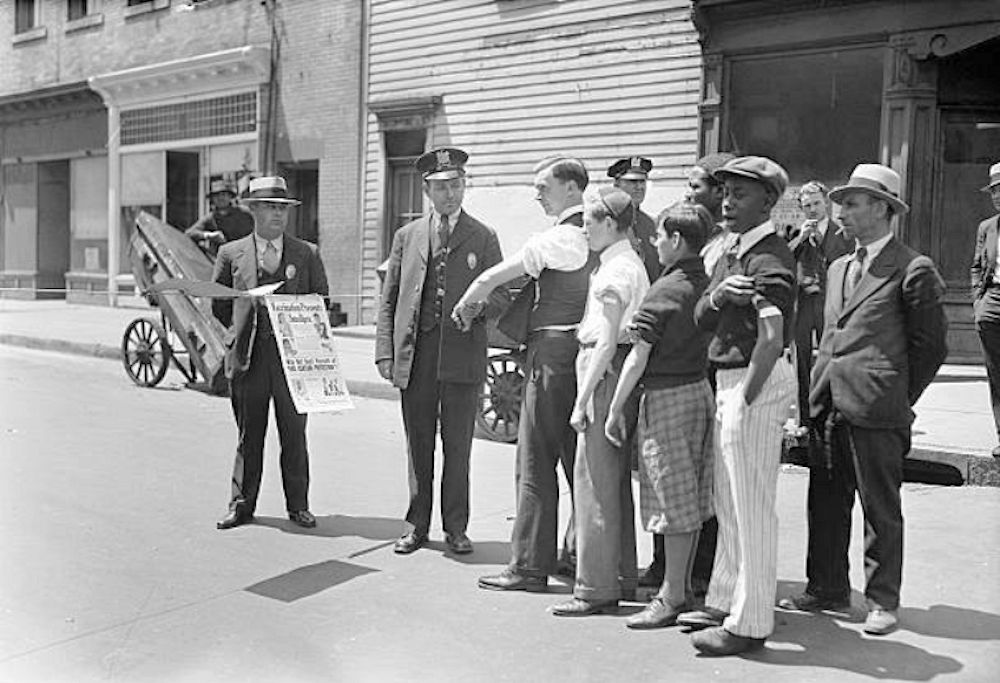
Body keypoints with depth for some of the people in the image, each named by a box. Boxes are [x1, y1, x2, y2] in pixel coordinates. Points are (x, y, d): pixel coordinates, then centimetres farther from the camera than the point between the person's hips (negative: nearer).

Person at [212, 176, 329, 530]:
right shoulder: (231, 253, 9)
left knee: (294, 435, 4)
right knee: (249, 435, 8)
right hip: (248, 357, 0)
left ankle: (298, 506, 15)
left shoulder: (308, 254, 9)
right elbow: (218, 305, 13)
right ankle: (242, 505, 18)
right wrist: (241, 332, 5)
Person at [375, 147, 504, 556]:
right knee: (418, 446, 8)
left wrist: (477, 307, -14)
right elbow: (389, 300, 11)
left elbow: (499, 294, 8)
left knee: (458, 447, 5)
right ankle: (417, 525, 20)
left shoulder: (483, 238, 7)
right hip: (415, 355, 2)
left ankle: (456, 528, 18)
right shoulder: (407, 236, 12)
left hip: (462, 356, -1)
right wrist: (385, 351, 3)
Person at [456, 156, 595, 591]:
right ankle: (578, 555, 25)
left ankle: (529, 567, 4)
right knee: (578, 460, 15)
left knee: (536, 464, -2)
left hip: (552, 352, -8)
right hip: (585, 354, 9)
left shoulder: (557, 238, -13)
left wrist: (463, 306, 10)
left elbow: (489, 280, -10)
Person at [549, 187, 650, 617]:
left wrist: (582, 400, -17)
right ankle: (622, 579, 26)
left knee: (594, 482, -5)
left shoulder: (615, 270, -13)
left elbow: (606, 343, -18)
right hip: (618, 373, 10)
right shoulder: (633, 263, 16)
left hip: (605, 371, -10)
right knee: (616, 482, 16)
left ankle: (595, 589, 2)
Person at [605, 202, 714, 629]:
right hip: (702, 390, 8)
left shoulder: (664, 291, -15)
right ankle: (682, 586, 25)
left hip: (668, 397, -8)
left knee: (674, 502, -2)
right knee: (691, 499, 14)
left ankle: (672, 599, 6)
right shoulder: (708, 286, 6)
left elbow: (638, 359, -14)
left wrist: (614, 410, -7)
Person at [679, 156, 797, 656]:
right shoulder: (731, 253, 15)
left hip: (757, 382, -10)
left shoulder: (769, 260, -16)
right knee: (727, 503, 18)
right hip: (728, 380, 10)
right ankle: (725, 602, 31)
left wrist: (746, 398, -22)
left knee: (752, 507, -2)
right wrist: (717, 295, -11)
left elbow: (772, 340, -26)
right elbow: (701, 320, 9)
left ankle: (749, 623, 8)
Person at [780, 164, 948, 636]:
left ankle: (883, 601, 17)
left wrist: (899, 397, 0)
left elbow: (931, 344, -2)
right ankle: (827, 590, 25)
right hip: (830, 407, 7)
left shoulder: (913, 270, -5)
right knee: (826, 503, 12)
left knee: (881, 509, 4)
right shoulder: (839, 268, 18)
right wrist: (818, 396, 12)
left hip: (876, 410, -7)